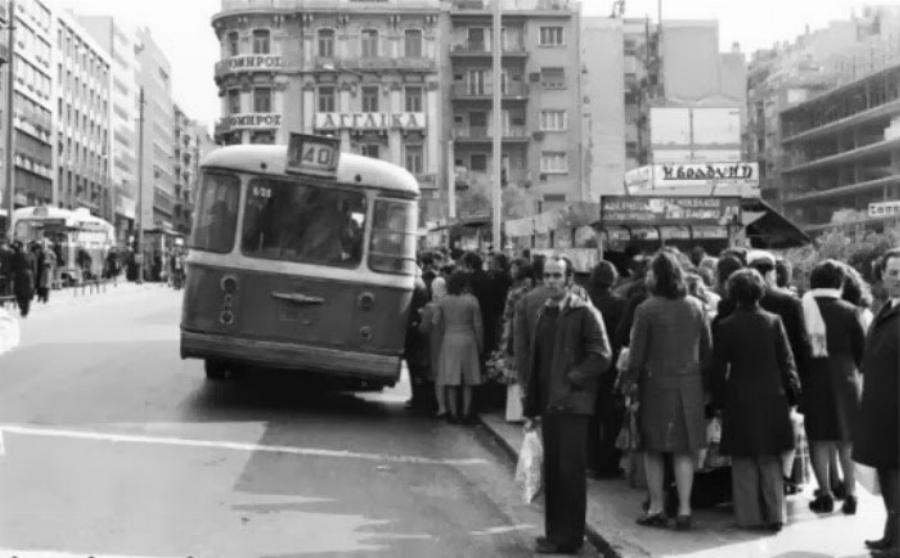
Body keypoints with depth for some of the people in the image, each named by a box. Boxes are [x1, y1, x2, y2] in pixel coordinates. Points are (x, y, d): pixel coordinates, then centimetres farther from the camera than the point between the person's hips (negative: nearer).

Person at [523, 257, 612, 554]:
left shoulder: (584, 312, -7)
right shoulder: (543, 313, 13)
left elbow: (602, 356, -11)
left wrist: (572, 379, -13)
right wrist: (531, 409, 14)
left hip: (572, 403, -6)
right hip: (549, 403, 6)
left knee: (569, 471, -3)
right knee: (552, 470, 10)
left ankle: (568, 538, 5)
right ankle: (554, 532, 20)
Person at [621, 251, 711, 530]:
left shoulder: (646, 309, -11)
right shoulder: (696, 306, 2)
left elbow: (637, 355, -9)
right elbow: (707, 349, 7)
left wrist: (628, 383, 3)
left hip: (656, 384, -3)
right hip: (690, 385, 3)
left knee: (653, 450, 8)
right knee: (684, 450, 8)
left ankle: (656, 509, 12)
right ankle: (684, 510, 7)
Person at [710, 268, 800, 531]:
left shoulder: (725, 327, -7)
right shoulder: (774, 322, -3)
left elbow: (718, 369, -4)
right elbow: (786, 361, 0)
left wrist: (719, 399, 6)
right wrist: (792, 392, 9)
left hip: (739, 401, -2)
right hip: (771, 400, 2)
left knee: (744, 463, 8)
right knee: (771, 462, 12)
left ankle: (750, 516, 9)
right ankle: (775, 515, 11)